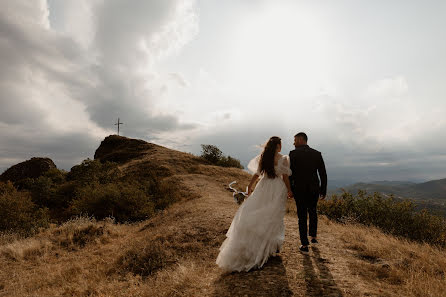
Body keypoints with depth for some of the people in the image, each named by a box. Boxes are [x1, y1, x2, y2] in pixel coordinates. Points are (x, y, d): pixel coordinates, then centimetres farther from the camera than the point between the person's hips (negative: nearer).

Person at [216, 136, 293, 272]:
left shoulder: (262, 157, 0)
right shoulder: (283, 159, -9)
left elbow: (256, 174, 5)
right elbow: (285, 177, -5)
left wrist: (250, 187, 17)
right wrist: (289, 190, 10)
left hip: (264, 189, 2)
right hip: (278, 190, -2)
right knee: (273, 217, 8)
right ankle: (273, 246, 20)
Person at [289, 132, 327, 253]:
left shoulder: (293, 153, -10)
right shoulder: (317, 154, 0)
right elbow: (323, 174, 1)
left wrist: (289, 189, -1)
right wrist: (323, 190, 9)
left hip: (299, 190, -3)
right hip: (314, 189, 3)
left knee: (302, 216, 8)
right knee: (313, 212, 26)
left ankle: (305, 245, 12)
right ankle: (313, 236, 35)